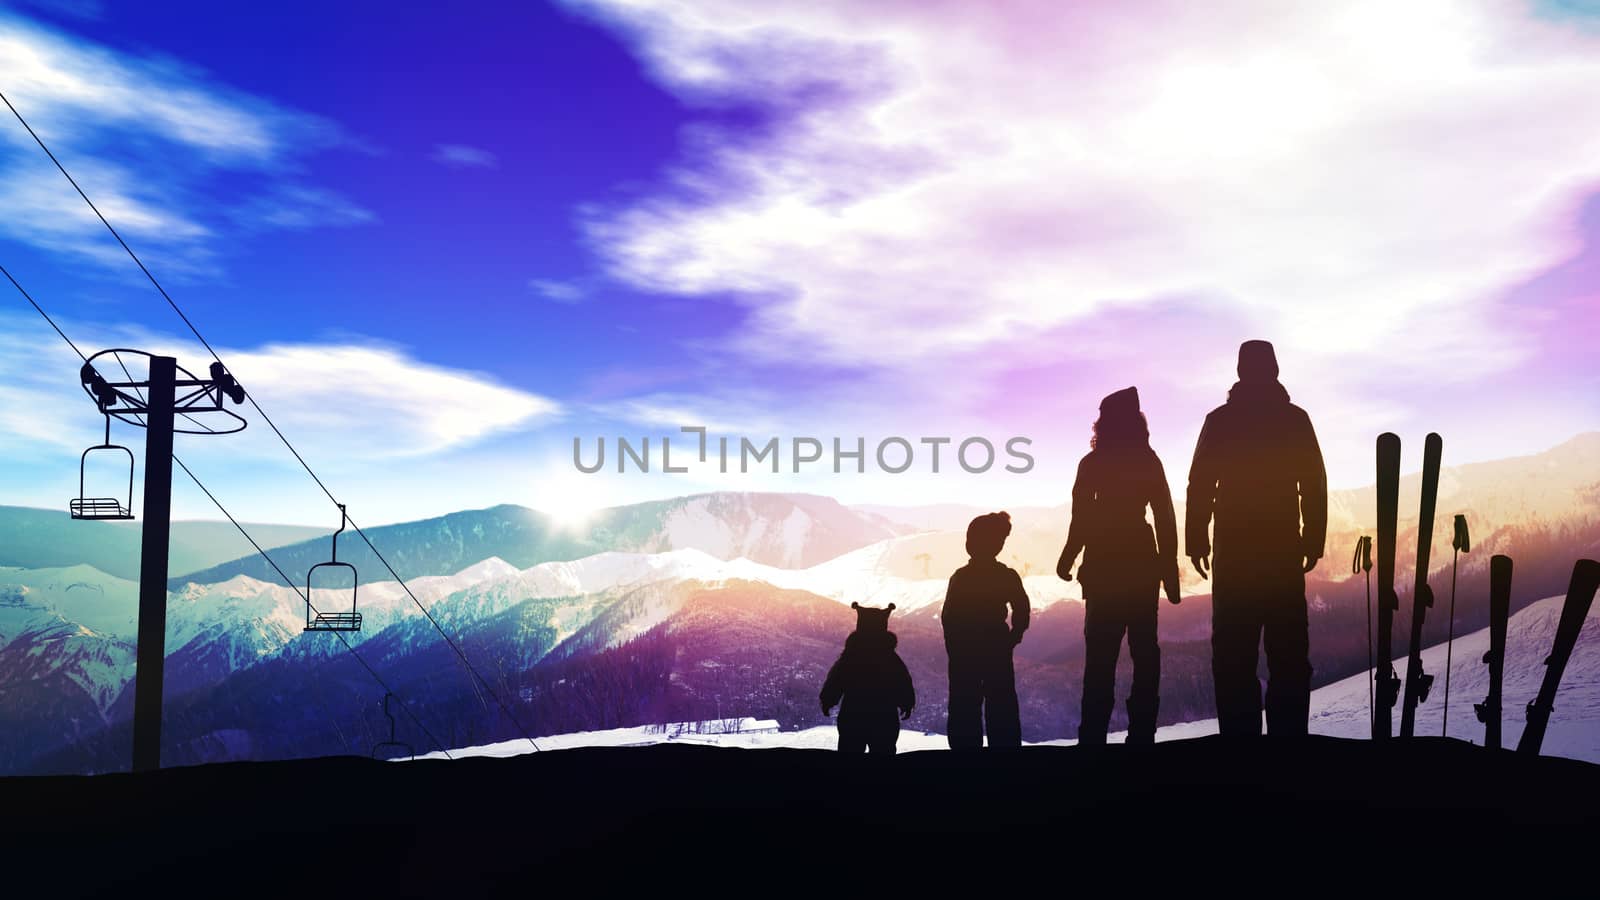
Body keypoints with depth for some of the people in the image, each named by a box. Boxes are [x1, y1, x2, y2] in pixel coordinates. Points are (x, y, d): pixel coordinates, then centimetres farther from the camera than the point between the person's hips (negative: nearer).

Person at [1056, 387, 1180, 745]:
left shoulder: (1093, 463, -3)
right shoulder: (1149, 460, 4)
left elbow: (1083, 517, -8)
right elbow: (1165, 516, 1)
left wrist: (1068, 559, 3)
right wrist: (1169, 565, 5)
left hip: (1106, 564, -2)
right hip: (1142, 562, 2)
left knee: (1100, 654, 0)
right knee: (1144, 649, 7)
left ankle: (1094, 735, -3)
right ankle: (1142, 733, 5)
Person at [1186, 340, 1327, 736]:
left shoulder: (1220, 420, 0)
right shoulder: (1295, 419, 4)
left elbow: (1200, 485, -4)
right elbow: (1314, 486, 1)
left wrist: (1197, 540, 0)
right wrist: (1314, 540, 5)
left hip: (1234, 551, -1)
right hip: (1284, 550, 1)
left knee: (1233, 654, 0)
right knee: (1288, 654, 5)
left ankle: (1239, 732, -3)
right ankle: (1288, 732, 3)